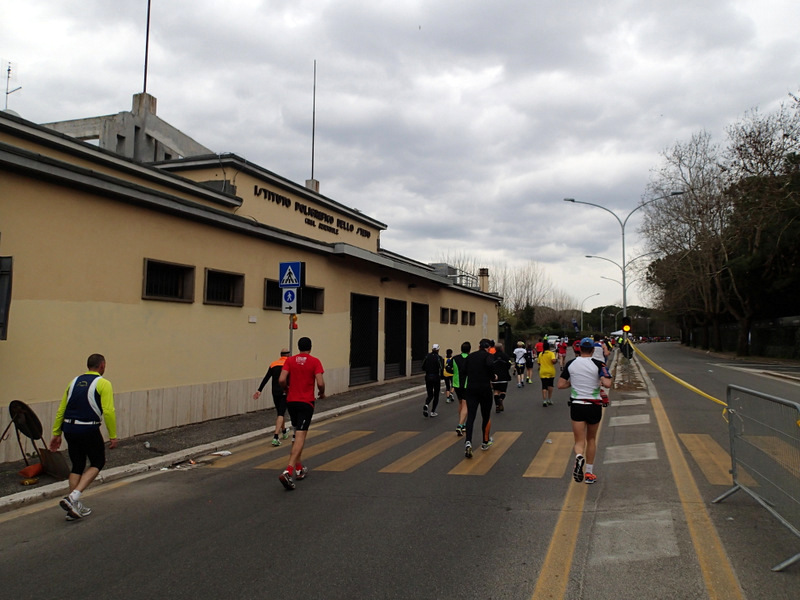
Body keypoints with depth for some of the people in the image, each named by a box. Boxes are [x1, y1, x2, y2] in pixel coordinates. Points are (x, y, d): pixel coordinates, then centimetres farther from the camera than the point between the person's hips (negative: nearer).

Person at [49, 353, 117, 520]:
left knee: (77, 466, 17)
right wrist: (113, 436, -7)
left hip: (69, 429, 6)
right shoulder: (103, 384, -5)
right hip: (88, 430, -6)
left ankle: (74, 507, 18)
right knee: (98, 463, 11)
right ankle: (73, 497, -5)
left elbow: (61, 410, 15)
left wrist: (56, 434, 20)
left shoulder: (74, 381, 15)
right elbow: (108, 411, -13)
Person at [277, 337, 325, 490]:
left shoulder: (290, 360, 3)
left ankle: (299, 469, 27)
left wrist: (288, 389, 13)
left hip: (291, 401, 4)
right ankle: (288, 471, -23)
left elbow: (282, 380, -7)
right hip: (306, 403, -4)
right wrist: (322, 393, 8)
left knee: (297, 434, 20)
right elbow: (320, 383, -13)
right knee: (300, 437, -7)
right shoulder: (315, 361, -5)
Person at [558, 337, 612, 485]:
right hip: (594, 406, 0)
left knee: (579, 440, 3)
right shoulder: (598, 364, -8)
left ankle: (579, 457, -30)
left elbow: (560, 385, -1)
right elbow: (607, 384, -20)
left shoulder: (571, 364, -1)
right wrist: (601, 381, 2)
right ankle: (589, 473, 22)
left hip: (576, 405, 0)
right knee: (591, 439, 18)